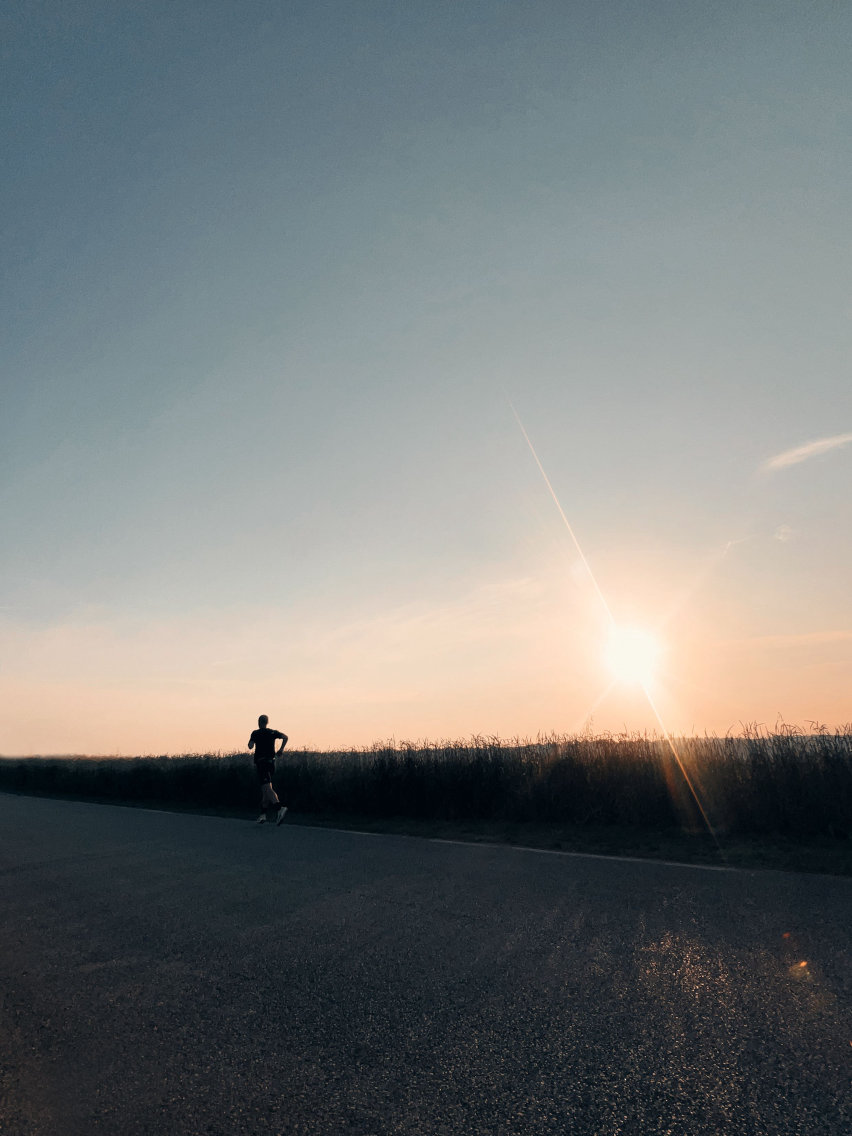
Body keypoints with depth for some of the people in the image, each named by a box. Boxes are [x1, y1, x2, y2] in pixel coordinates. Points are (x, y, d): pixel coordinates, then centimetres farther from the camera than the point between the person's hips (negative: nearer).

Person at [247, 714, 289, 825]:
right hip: (271, 763, 5)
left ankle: (279, 808, -36)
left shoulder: (255, 733, 0)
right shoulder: (273, 732, 10)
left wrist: (250, 741, 11)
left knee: (267, 788, -16)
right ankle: (263, 815, 16)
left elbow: (250, 746, -9)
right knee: (264, 789, 16)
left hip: (261, 763, -5)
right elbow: (286, 737, -4)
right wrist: (281, 749, 5)